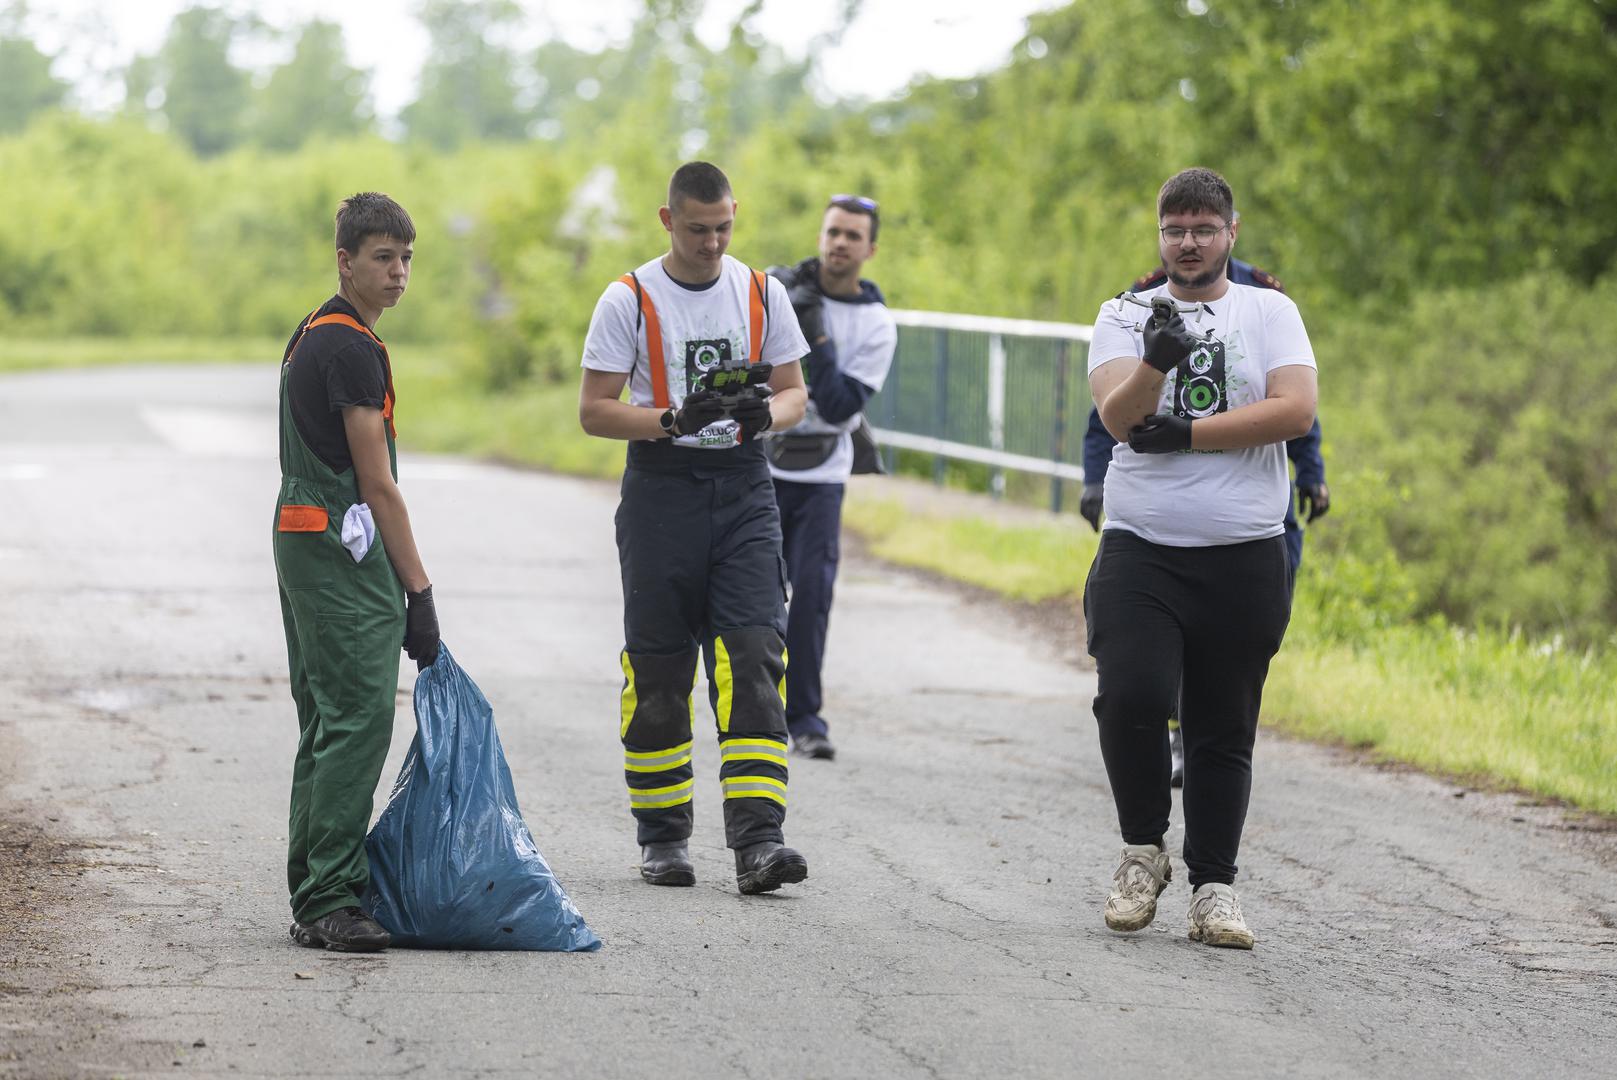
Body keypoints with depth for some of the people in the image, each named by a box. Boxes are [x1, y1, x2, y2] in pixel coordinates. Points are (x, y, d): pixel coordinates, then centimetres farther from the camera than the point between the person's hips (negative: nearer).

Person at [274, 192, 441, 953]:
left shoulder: (311, 335, 17)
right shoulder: (352, 346, -14)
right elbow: (376, 483, -15)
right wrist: (418, 590, -11)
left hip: (300, 538, 11)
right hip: (341, 548, -11)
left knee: (326, 723, 12)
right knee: (358, 720, -13)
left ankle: (314, 897, 14)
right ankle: (329, 899, -16)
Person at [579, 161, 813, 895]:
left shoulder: (761, 293, 6)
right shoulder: (629, 300, -3)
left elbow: (795, 392, 11)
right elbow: (594, 409, -4)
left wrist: (766, 413, -12)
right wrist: (673, 421, -20)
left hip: (742, 489, 2)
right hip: (662, 485, -2)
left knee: (754, 658, -10)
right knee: (659, 668, 3)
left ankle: (756, 839, -15)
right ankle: (661, 834, 16)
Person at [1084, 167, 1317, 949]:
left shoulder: (1270, 313, 8)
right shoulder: (1125, 315, 9)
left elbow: (1295, 410, -8)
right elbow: (1119, 415, -9)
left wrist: (1184, 433, -11)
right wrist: (1157, 360, -29)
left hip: (1244, 559, 0)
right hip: (1140, 552, 0)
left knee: (1224, 732, 3)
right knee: (1131, 698, -18)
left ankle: (1213, 887, 12)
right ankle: (1142, 852, 3)